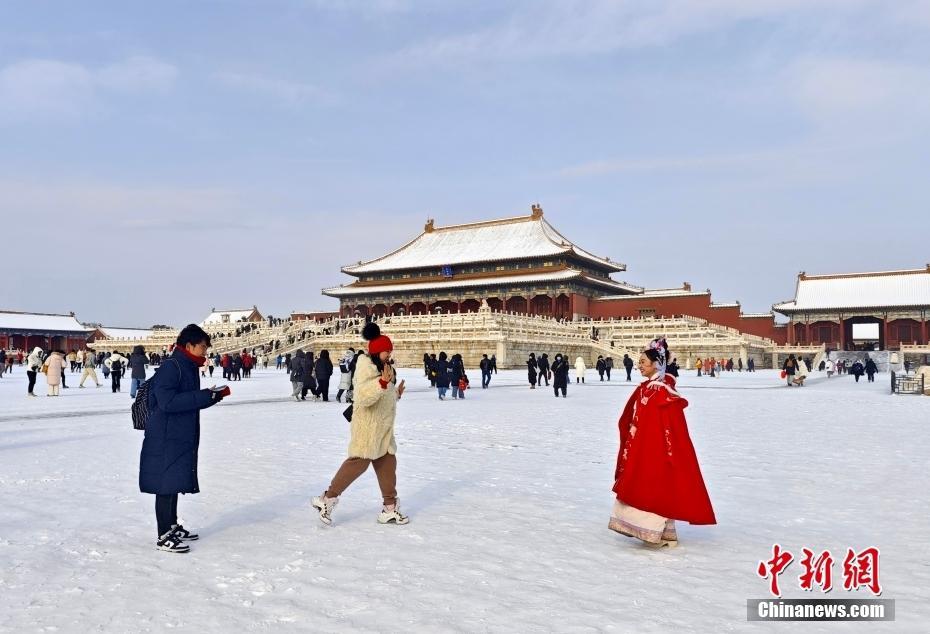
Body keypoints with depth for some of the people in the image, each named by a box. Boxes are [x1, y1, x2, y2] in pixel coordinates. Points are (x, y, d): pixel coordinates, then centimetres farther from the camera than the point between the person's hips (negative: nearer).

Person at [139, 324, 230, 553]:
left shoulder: (188, 367, 13)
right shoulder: (170, 367, -16)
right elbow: (167, 401, -26)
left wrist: (216, 396, 2)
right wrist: (205, 396, -25)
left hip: (181, 437, 10)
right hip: (166, 439, -10)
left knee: (175, 483, 18)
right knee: (166, 485, -2)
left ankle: (172, 526, 30)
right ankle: (164, 536, 6)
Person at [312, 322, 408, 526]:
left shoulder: (384, 368, 15)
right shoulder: (366, 368, -14)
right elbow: (364, 397, -28)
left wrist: (397, 393, 12)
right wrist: (383, 382, -35)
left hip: (384, 428, 9)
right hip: (367, 426, -9)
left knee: (388, 463, 9)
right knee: (359, 462, -10)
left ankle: (390, 507, 16)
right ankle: (328, 499, 1)